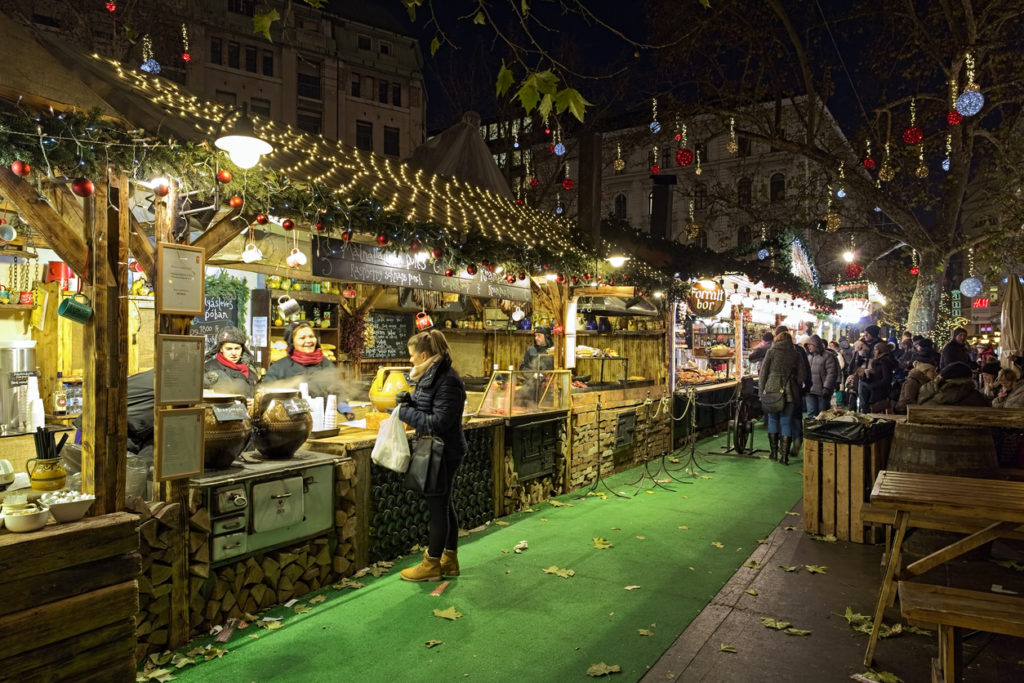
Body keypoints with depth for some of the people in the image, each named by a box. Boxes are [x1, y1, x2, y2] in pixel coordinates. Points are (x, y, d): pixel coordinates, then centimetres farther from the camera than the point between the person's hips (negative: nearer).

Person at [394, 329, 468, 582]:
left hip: (444, 453, -10)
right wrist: (408, 401, -2)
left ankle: (432, 565, 18)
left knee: (437, 506, 3)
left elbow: (438, 422, -25)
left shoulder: (448, 381, -22)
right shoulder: (430, 375, 8)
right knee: (443, 504, 17)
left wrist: (404, 412, -18)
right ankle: (449, 560, 30)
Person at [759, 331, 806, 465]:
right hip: (790, 392, 1)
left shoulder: (771, 352, 1)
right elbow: (802, 376, 4)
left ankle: (773, 453, 17)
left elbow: (763, 372, -1)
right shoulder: (796, 355, 5)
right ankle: (784, 457, 5)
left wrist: (762, 390, 6)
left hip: (772, 390, -1)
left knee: (773, 420, 12)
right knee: (786, 422, 5)